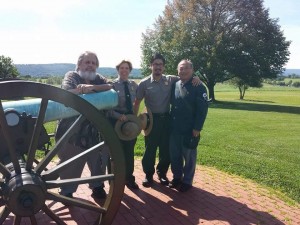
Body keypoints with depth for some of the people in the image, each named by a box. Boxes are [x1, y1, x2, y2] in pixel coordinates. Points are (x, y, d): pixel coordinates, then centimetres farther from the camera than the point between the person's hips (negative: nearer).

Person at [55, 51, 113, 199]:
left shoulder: (99, 79, 9)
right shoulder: (71, 76, 1)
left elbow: (110, 87, -11)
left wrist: (92, 87, -24)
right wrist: (85, 90, -16)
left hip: (95, 130, 3)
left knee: (98, 161, 13)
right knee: (70, 164, 8)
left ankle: (98, 187, 33)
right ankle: (67, 192, 25)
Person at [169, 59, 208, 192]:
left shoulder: (199, 87, -8)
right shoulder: (174, 85, 7)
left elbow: (203, 109, -13)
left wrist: (197, 128, -17)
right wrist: (170, 123, 8)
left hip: (190, 129, -5)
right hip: (174, 128, 5)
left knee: (189, 156, 8)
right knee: (174, 155, 13)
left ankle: (187, 181, 22)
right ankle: (176, 177, 30)